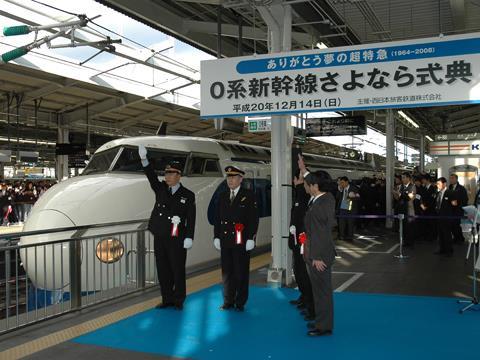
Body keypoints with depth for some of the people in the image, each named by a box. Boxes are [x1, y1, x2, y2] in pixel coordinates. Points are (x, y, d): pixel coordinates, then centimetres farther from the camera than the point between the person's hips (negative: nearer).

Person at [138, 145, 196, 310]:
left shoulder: (188, 195, -1)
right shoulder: (160, 189, 9)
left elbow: (191, 219, -5)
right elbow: (152, 176, -9)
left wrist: (189, 238, -12)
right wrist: (144, 160, -24)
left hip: (177, 239, -4)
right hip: (160, 237, 4)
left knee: (178, 270, 2)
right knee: (163, 270, 10)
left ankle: (179, 300, 15)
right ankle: (167, 299, 21)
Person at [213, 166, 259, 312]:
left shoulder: (249, 195, -3)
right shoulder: (222, 196, 12)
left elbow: (254, 218, -7)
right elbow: (217, 218, 13)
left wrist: (250, 238, -12)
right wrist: (216, 237, 7)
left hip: (242, 242, -4)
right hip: (225, 242, 4)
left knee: (241, 272, 2)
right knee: (227, 272, 8)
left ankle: (240, 302, 13)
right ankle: (228, 301, 18)